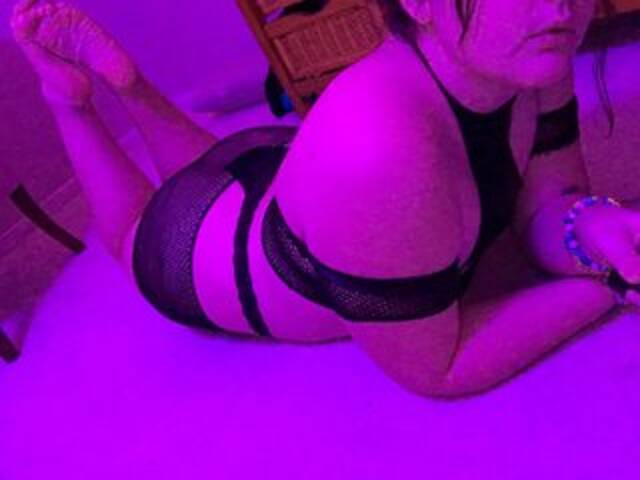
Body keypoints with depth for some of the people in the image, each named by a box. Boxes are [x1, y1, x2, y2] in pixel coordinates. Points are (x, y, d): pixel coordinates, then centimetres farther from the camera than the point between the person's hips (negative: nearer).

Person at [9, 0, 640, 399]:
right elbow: (433, 368, -36)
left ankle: (119, 76, 39)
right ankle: (70, 98, 39)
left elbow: (546, 206, -18)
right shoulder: (380, 153, -49)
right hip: (201, 257, -4)